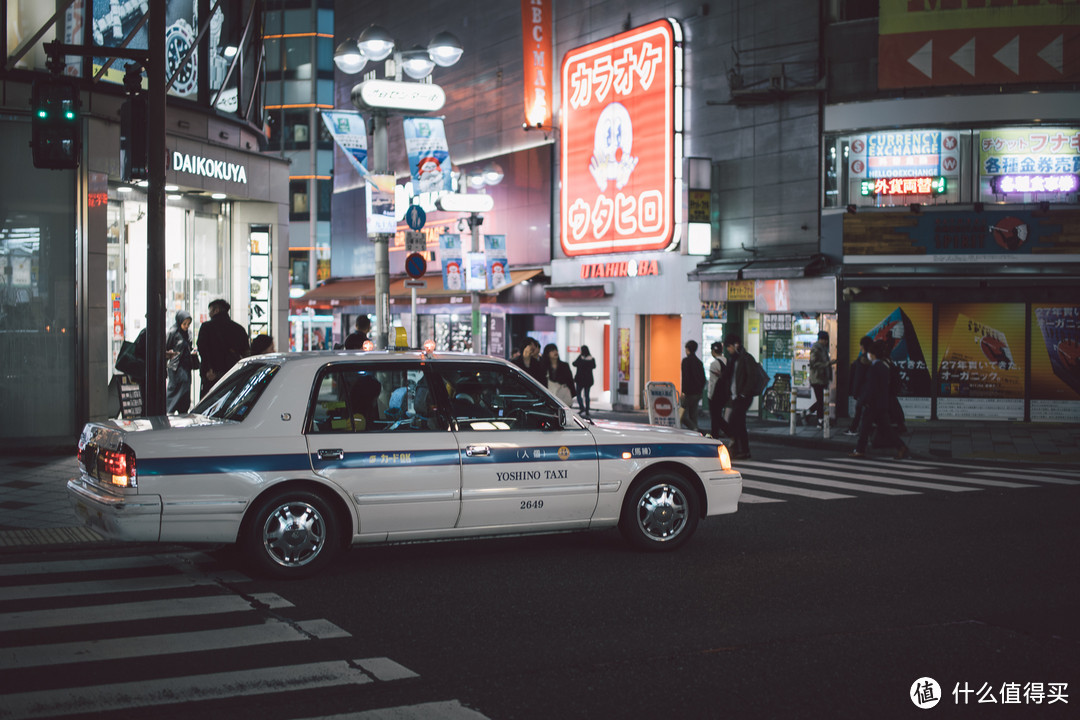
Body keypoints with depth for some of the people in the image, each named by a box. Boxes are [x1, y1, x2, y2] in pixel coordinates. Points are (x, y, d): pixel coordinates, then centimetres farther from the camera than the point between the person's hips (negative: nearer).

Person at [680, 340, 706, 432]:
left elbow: (685, 377, -16)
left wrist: (683, 391, -17)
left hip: (689, 392, -8)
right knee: (693, 415, 12)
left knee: (683, 415, -6)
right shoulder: (699, 362, 14)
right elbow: (703, 379, 17)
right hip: (698, 393, 8)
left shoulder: (686, 360, -9)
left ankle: (696, 430, -24)